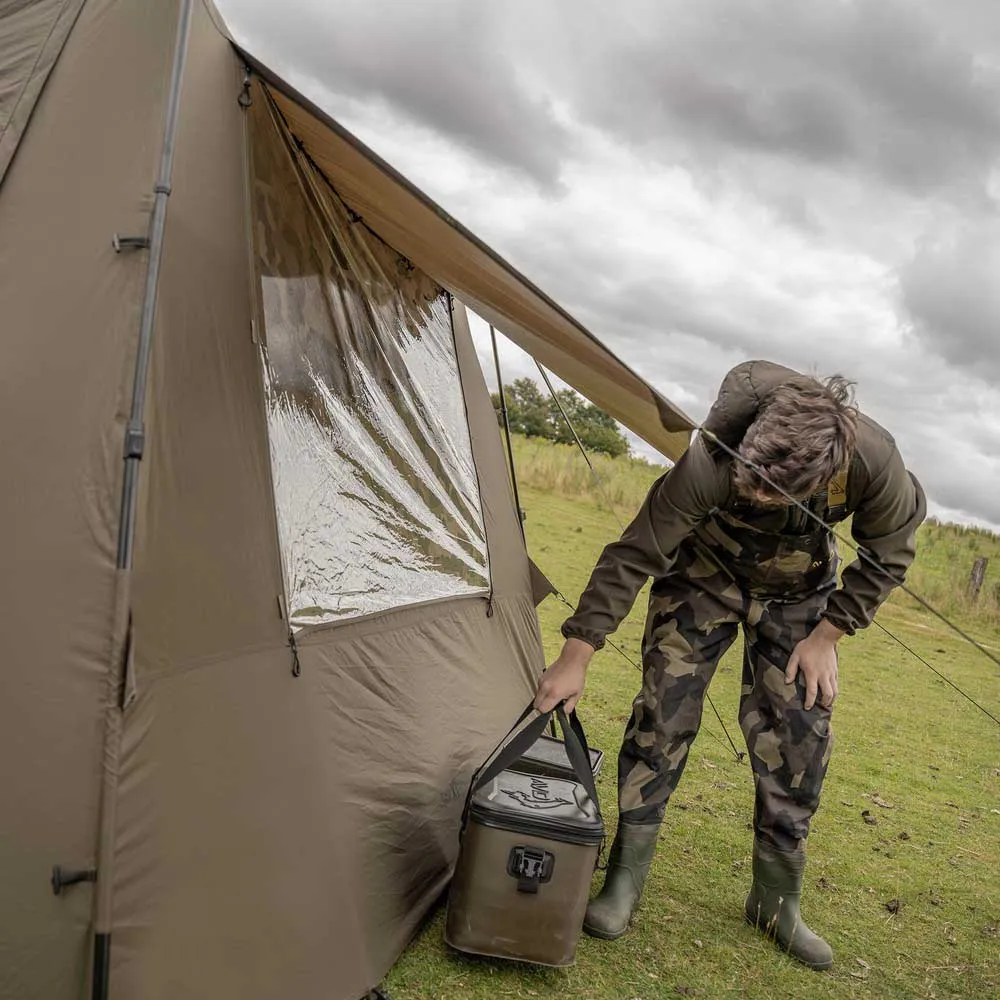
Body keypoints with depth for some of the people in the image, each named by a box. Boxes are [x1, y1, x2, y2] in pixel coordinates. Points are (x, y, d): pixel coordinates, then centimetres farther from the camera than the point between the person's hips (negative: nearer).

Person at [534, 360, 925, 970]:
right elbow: (633, 558, -30)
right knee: (664, 712, -10)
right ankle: (623, 885, 5)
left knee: (797, 735, -2)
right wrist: (575, 658, -28)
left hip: (796, 592, 2)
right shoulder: (711, 461, -40)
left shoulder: (874, 463, -35)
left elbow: (888, 556, -12)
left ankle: (777, 903, 17)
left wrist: (828, 634, -12)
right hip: (706, 575, -1)